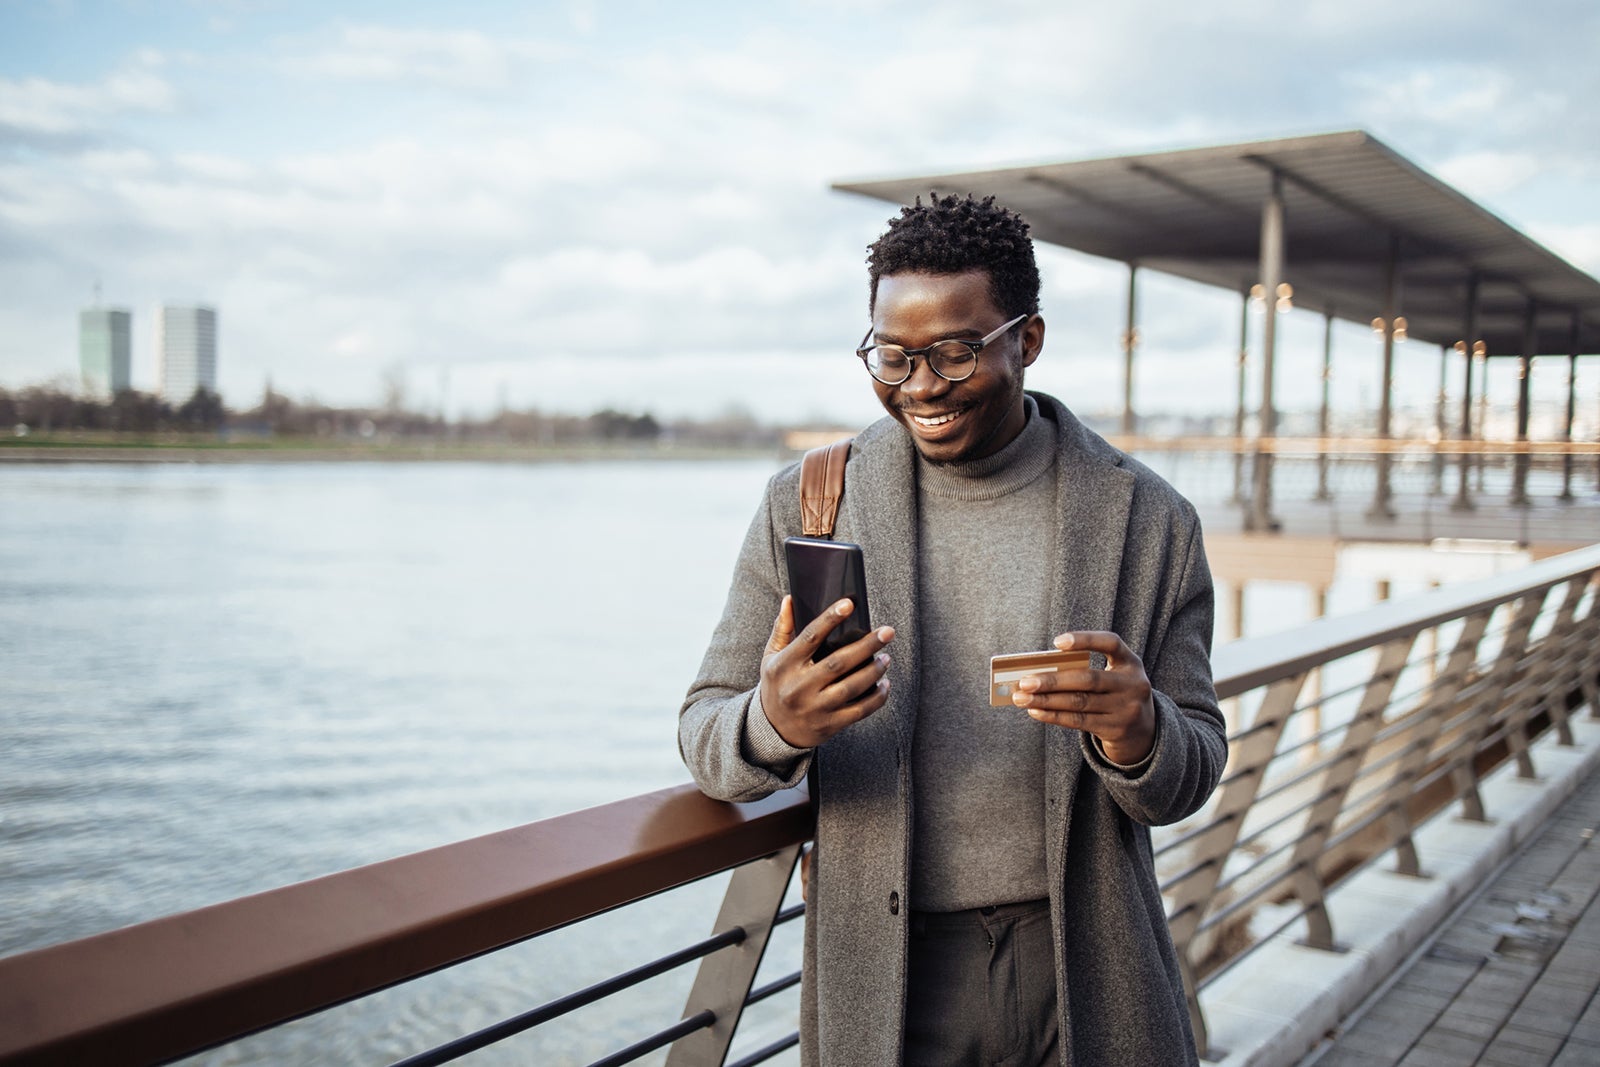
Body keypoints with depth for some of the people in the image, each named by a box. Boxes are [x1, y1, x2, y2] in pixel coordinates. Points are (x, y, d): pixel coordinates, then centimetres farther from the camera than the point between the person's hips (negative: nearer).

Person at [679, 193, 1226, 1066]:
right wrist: (771, 725, -26)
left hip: (1083, 975, 1)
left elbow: (1188, 782, 0)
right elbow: (704, 733, -2)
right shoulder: (805, 504, -4)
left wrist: (1137, 736, -24)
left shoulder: (1146, 520, -4)